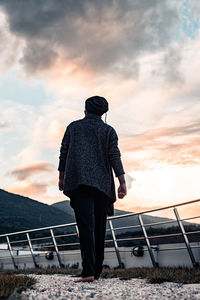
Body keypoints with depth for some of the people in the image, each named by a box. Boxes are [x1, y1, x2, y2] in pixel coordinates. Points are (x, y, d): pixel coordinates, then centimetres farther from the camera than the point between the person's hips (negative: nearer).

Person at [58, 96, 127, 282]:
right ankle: (97, 272, 15)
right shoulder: (108, 130, 12)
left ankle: (88, 271, -23)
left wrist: (61, 177, 18)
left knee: (86, 226, -11)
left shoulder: (73, 127, 14)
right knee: (99, 228, 10)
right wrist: (122, 183, -4)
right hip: (102, 184, 1)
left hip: (78, 182, -1)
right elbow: (114, 156, 0)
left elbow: (63, 153, 11)